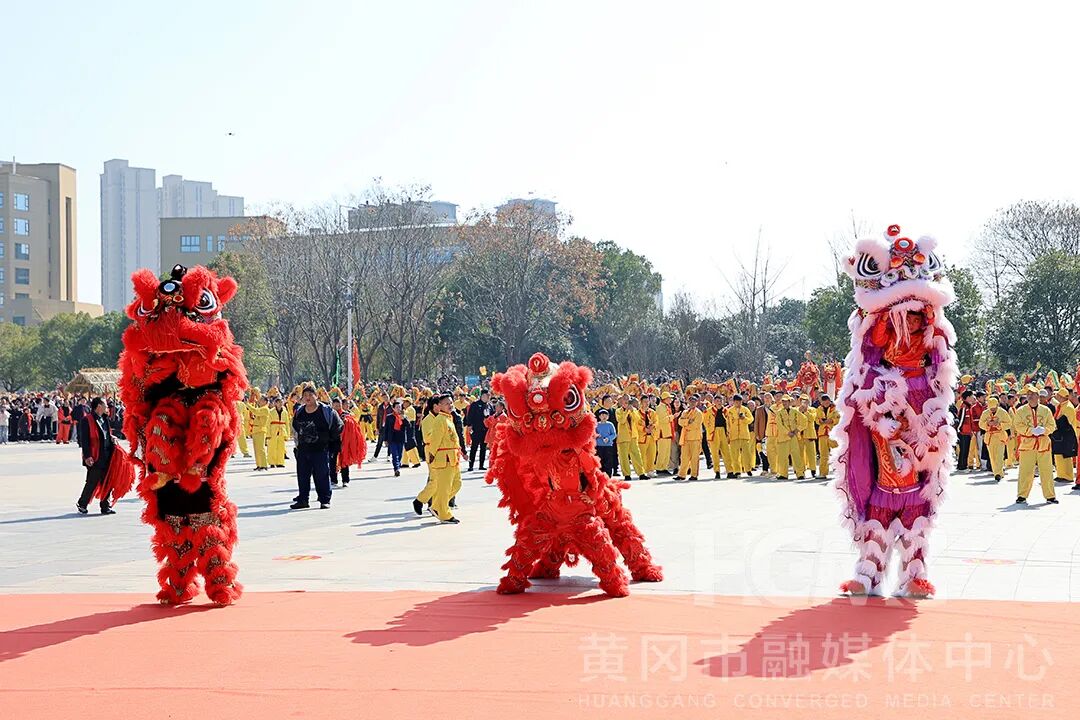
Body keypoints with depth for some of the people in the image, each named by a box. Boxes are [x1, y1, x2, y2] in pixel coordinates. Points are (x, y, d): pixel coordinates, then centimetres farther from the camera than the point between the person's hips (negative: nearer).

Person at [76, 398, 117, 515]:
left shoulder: (105, 420, 16)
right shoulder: (87, 420, -9)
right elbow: (84, 440, -13)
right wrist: (87, 456, -18)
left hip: (107, 457, 7)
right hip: (95, 458, -7)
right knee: (92, 482, -1)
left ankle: (105, 507, 14)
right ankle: (82, 504, 16)